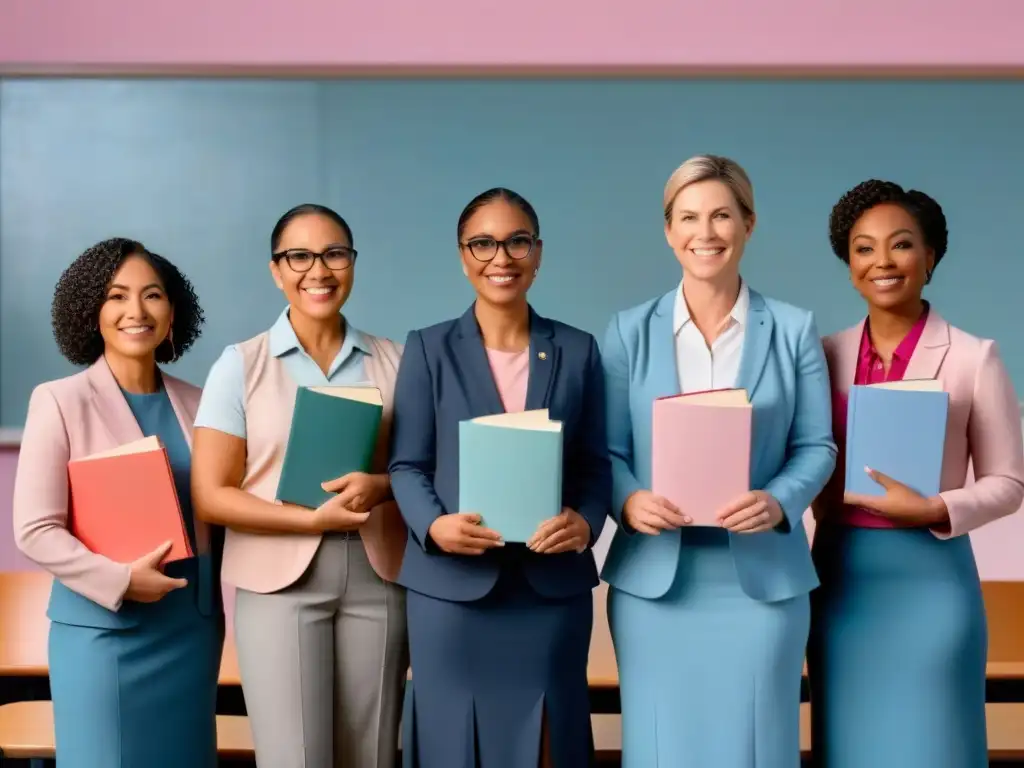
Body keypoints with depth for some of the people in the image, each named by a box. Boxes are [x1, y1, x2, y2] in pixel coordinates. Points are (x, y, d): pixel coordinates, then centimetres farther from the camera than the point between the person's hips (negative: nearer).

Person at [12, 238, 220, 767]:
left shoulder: (194, 403, 4)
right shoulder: (59, 402, -9)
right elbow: (34, 531, -11)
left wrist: (227, 608, 2)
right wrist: (121, 580, -19)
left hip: (192, 626, 4)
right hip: (103, 629, -4)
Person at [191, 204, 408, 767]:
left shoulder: (392, 362, 6)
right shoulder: (240, 365, 0)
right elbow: (210, 496, -4)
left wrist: (381, 486, -13)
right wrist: (312, 518, -13)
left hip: (377, 576, 2)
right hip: (279, 581, -2)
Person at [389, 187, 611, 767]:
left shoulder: (577, 350, 9)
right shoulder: (428, 349, 3)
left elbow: (596, 463, 7)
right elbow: (407, 464, 1)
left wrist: (586, 521, -14)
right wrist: (434, 525, -19)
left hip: (553, 584, 2)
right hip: (451, 586, -1)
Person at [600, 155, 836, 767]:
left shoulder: (794, 329, 6)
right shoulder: (630, 331, 6)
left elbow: (817, 446, 2)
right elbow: (607, 449, 3)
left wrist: (779, 502, -17)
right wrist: (629, 501, -18)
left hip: (762, 575, 0)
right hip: (654, 576, 0)